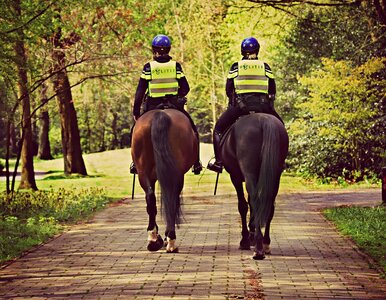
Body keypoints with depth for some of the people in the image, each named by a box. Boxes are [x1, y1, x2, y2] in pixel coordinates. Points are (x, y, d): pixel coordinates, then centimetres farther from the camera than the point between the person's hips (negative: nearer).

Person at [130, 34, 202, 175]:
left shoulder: (148, 67, -4)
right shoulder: (176, 66, -1)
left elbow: (140, 91, -5)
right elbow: (185, 88, 0)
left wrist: (136, 111, 2)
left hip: (152, 106, -1)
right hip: (174, 104, 1)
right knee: (192, 129, 19)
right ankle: (196, 162, 13)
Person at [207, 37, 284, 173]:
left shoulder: (236, 67, 6)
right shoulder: (265, 66, 9)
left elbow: (228, 90, 6)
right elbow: (272, 90, 8)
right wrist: (269, 102, 23)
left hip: (240, 104, -1)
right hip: (263, 105, 1)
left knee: (219, 128, 14)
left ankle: (218, 162, 3)